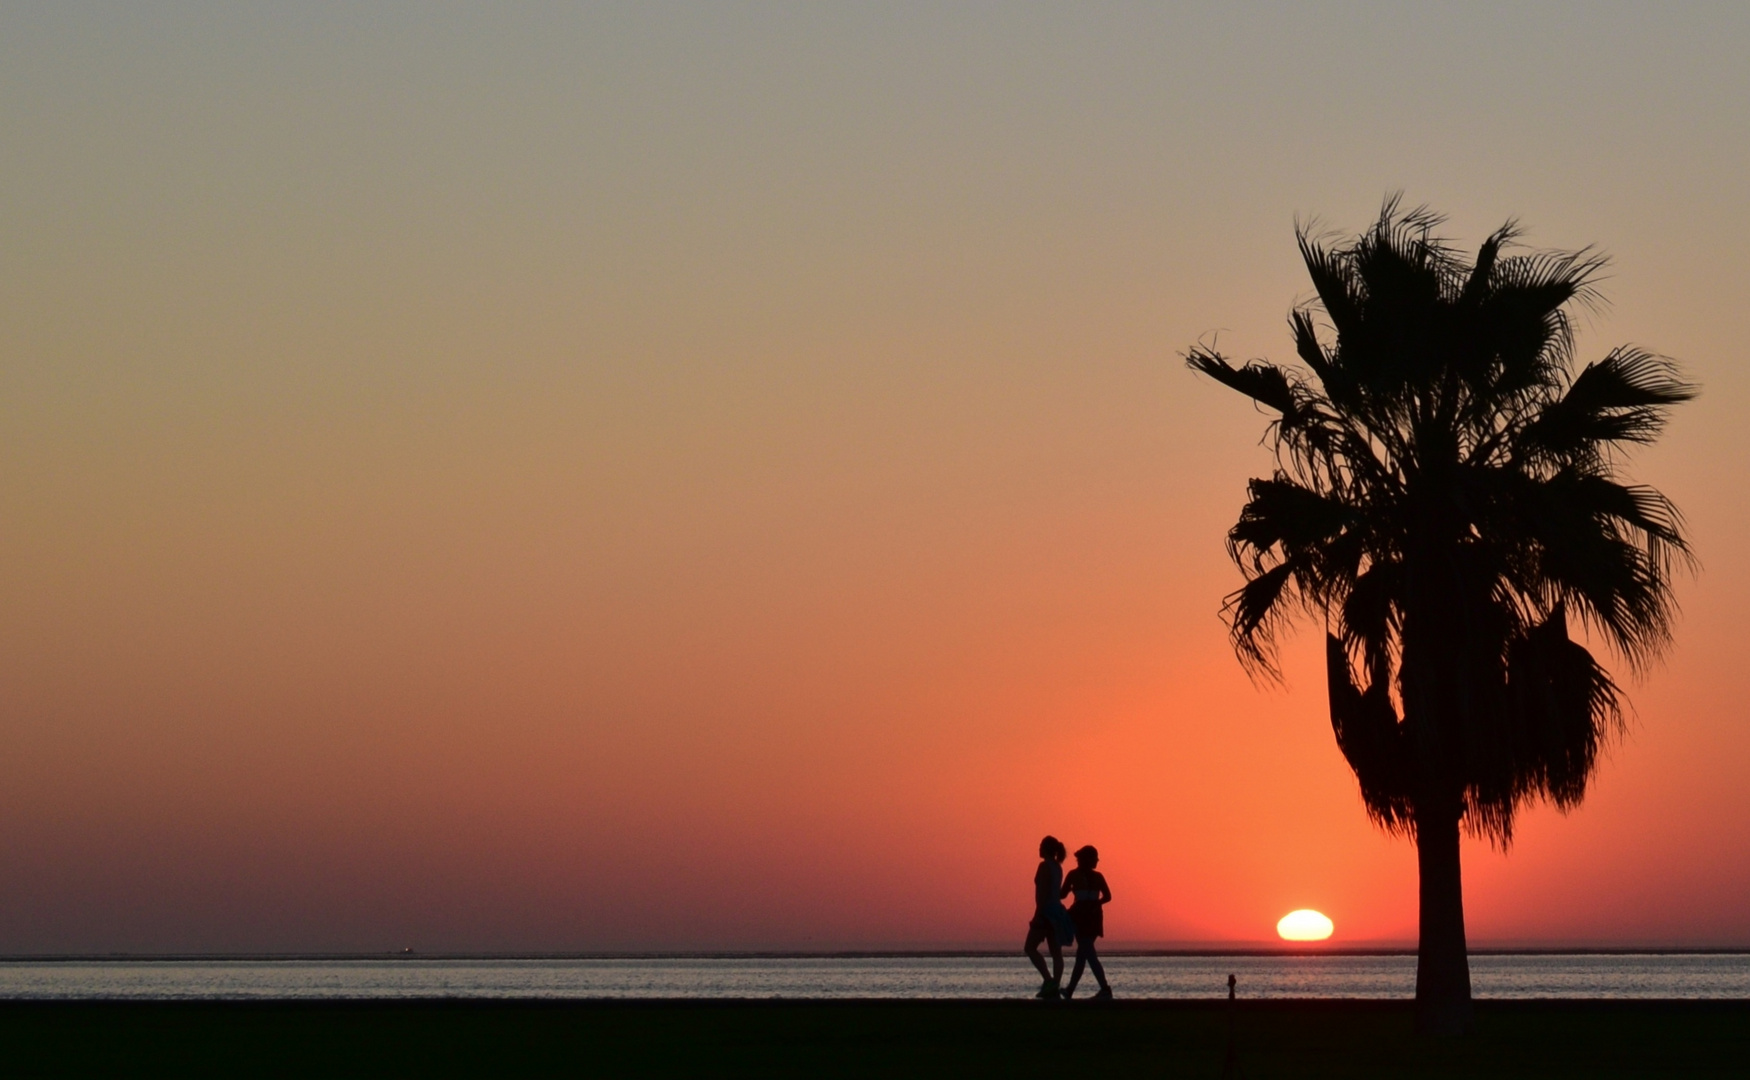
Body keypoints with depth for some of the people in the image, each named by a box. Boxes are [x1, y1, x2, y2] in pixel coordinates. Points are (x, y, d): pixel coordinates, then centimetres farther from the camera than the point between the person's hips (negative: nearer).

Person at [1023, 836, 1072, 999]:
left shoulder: (1045, 866, -12)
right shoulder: (1057, 867, 14)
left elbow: (1042, 892, -19)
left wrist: (1038, 915, -20)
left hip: (1047, 911, -9)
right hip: (1057, 911, 9)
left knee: (1030, 947, -4)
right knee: (1056, 951, 4)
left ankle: (1048, 980, -15)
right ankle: (1054, 988, 2)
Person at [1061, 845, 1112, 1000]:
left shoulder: (1074, 875, -3)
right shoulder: (1098, 876, 7)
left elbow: (1062, 894, -2)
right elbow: (1107, 896, 3)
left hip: (1080, 915, -5)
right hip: (1094, 915, 5)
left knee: (1089, 954, -9)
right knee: (1082, 953, 14)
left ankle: (1105, 989, -23)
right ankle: (1070, 991, 20)